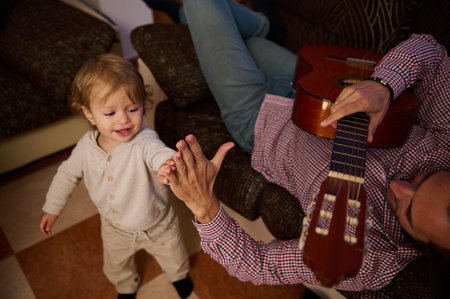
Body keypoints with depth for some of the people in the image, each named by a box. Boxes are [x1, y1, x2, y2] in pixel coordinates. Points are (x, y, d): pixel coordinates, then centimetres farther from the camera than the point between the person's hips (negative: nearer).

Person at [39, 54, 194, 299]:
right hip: (115, 228, 3)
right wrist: (52, 208, 10)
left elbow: (158, 153, -59)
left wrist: (166, 163, -83)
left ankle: (179, 275, 62)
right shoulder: (87, 146, -20)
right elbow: (67, 175, -1)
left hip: (157, 227, -3)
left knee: (174, 259, 25)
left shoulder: (144, 141, -35)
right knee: (116, 268, 28)